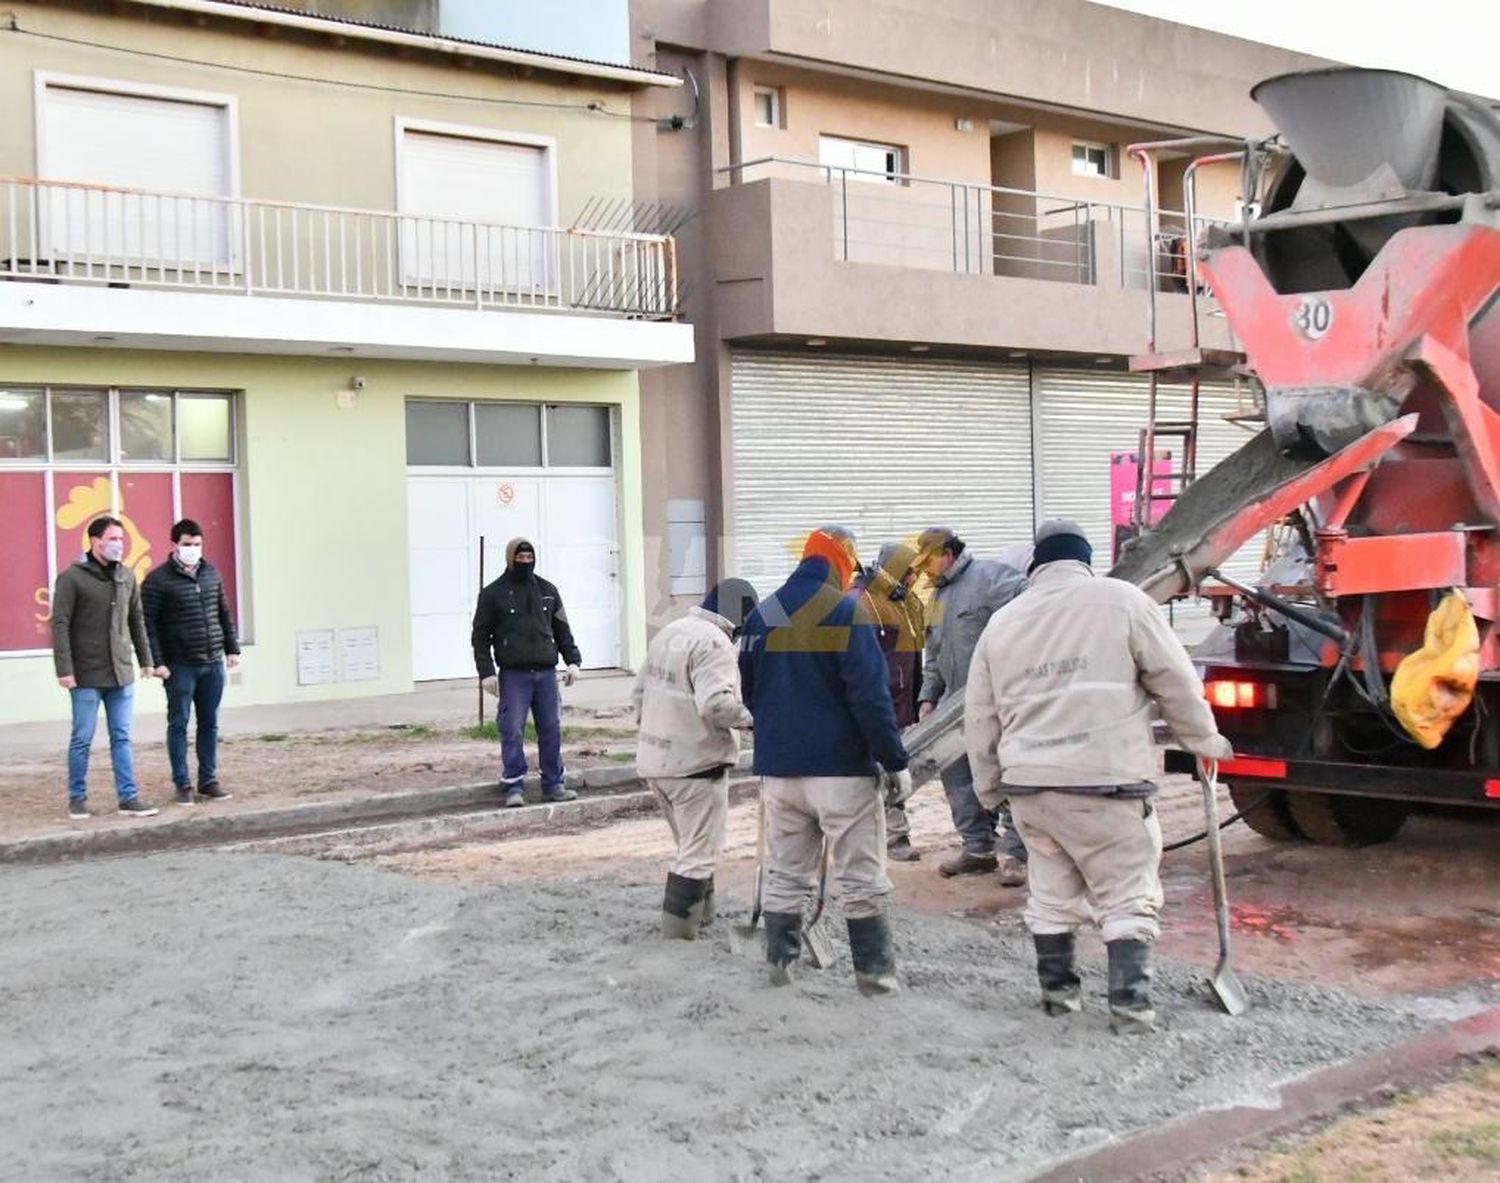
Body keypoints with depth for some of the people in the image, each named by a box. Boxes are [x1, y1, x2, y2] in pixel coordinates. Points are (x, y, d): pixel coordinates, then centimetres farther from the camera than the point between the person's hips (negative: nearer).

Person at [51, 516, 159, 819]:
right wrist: (64, 669, -15)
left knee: (121, 738, 6)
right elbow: (60, 624, -10)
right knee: (82, 739, 4)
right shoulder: (72, 577, -7)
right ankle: (77, 798, 15)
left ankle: (129, 797, 8)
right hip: (87, 675, -5)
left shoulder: (126, 577, 9)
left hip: (121, 673, 5)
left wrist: (146, 660, 14)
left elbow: (136, 621, 16)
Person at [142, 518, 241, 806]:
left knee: (209, 723, 9)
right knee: (179, 724, 1)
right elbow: (148, 623, -9)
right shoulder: (158, 580, -7)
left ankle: (208, 781, 16)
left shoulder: (211, 573, 10)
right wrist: (156, 661, -14)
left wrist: (232, 648, 14)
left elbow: (224, 612, 18)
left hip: (213, 663, 5)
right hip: (179, 666, -5)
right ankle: (182, 784, 7)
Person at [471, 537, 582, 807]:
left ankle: (553, 785, 13)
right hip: (513, 675, -3)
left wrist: (572, 661, 7)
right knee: (513, 731, -7)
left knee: (551, 730, 5)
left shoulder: (547, 590, 13)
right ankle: (514, 787, -1)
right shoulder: (493, 594, 2)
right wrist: (486, 672, -8)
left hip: (546, 673, 3)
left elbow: (562, 629, 17)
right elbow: (481, 636, 1)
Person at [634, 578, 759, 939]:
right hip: (696, 762, -9)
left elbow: (641, 689, 18)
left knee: (691, 842, 22)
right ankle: (678, 928, 1)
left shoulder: (668, 633, 11)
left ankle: (702, 914, 31)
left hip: (655, 759, 9)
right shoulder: (714, 642, -18)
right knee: (700, 850, 1)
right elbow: (716, 703, -29)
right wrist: (754, 715, -14)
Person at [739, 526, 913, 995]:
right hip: (842, 768, -5)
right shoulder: (847, 614, -11)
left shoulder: (762, 616, 7)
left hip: (779, 769, 5)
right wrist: (895, 763, -9)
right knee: (861, 878, 3)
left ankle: (780, 960, 18)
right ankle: (874, 969, 7)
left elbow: (749, 692, 15)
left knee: (784, 874, 14)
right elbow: (870, 697, -15)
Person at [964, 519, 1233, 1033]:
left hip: (1029, 781, 5)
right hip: (1105, 779, -5)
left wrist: (988, 783, 25)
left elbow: (980, 715, 15)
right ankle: (1129, 1001, -1)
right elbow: (1174, 680, -1)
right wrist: (1204, 740, 12)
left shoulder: (1002, 621, 11)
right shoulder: (1120, 600, -2)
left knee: (1051, 891, 19)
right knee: (1127, 895, 4)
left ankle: (1057, 989, 26)